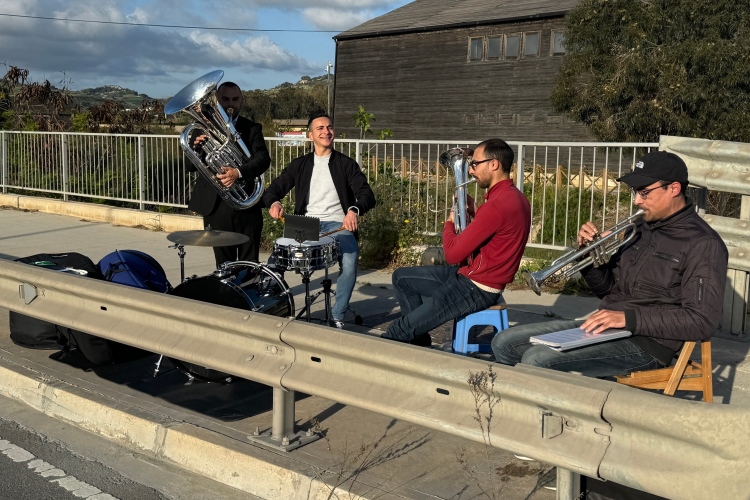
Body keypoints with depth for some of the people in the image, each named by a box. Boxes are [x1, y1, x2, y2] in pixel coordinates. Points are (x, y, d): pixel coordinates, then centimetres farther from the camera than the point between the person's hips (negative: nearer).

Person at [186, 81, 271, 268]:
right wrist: (196, 147, -18)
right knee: (223, 264, 9)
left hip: (247, 205, -1)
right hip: (216, 205, 1)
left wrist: (239, 172, -28)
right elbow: (191, 166, 4)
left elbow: (263, 159, -9)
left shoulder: (252, 128, 6)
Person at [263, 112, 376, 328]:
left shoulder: (346, 164, 7)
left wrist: (354, 210, -28)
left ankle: (337, 317, -13)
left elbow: (367, 195, -4)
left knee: (349, 262, -31)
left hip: (338, 225, -2)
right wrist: (274, 202, -15)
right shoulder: (300, 164, 14)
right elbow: (274, 188, 10)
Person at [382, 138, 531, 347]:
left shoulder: (498, 204, -26)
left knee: (401, 330, -6)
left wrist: (449, 223, -4)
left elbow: (452, 253, -23)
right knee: (401, 277, 16)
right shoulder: (514, 196, 7)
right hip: (470, 275, 11)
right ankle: (419, 338, 15)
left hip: (476, 289, -11)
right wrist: (475, 211, 6)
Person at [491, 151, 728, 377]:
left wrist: (628, 318, -23)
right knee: (505, 343, 0)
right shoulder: (642, 227, 14)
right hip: (603, 327, 9)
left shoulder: (703, 244, -10)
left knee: (537, 361, -27)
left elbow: (702, 321, -18)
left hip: (645, 343, -8)